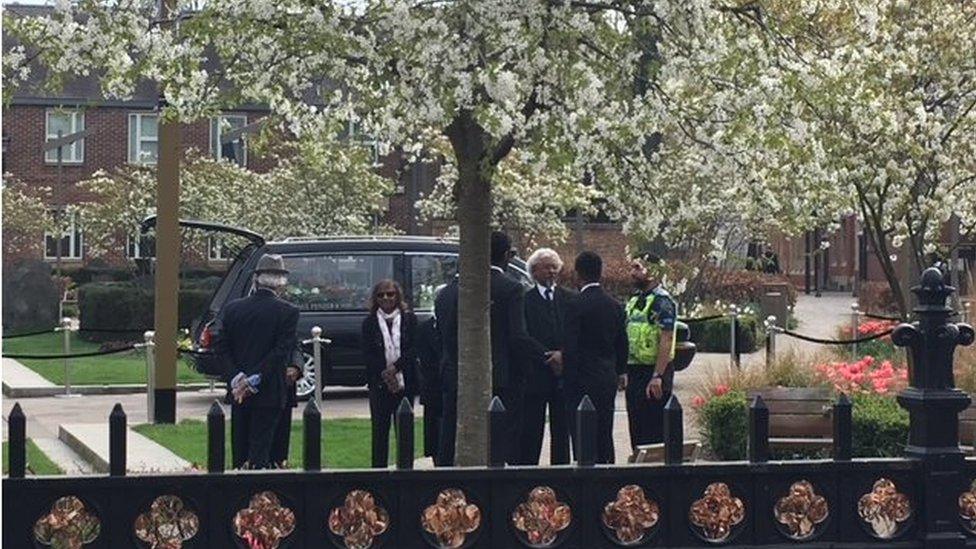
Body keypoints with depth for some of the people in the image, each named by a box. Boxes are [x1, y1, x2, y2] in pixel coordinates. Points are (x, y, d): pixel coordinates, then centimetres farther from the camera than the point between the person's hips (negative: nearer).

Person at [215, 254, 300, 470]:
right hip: (269, 394, -4)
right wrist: (255, 380, -14)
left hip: (239, 393, 4)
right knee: (261, 448, -2)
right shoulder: (287, 312, -9)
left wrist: (236, 378, -7)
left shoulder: (231, 309, 3)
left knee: (239, 449, 13)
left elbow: (222, 349, -1)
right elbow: (281, 352, -15)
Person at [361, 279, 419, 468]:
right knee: (380, 429, 1)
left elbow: (413, 350, -1)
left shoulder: (409, 319, 5)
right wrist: (384, 374, -13)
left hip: (404, 382, 0)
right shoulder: (369, 323, 5)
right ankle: (379, 467, 4)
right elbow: (367, 355, -1)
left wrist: (395, 367, -13)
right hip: (379, 384, 0)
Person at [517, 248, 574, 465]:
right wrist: (546, 358, -10)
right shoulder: (525, 300, 1)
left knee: (561, 431, 6)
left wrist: (563, 354, -11)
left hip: (563, 373, 3)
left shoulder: (569, 299, 10)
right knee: (530, 431, -2)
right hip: (534, 374, -3)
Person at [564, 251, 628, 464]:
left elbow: (571, 348, -15)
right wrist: (621, 372, 25)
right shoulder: (614, 304, 7)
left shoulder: (578, 304, -14)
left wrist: (570, 381, -9)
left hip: (583, 381, -7)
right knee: (605, 436, 14)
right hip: (608, 379, 7)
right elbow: (622, 343, 14)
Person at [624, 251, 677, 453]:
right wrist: (622, 371, 15)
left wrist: (657, 376, -24)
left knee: (654, 431, -6)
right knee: (636, 428, 12)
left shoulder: (661, 301, -12)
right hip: (634, 372, 9)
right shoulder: (634, 300, 16)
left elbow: (666, 340, -18)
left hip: (653, 373, -9)